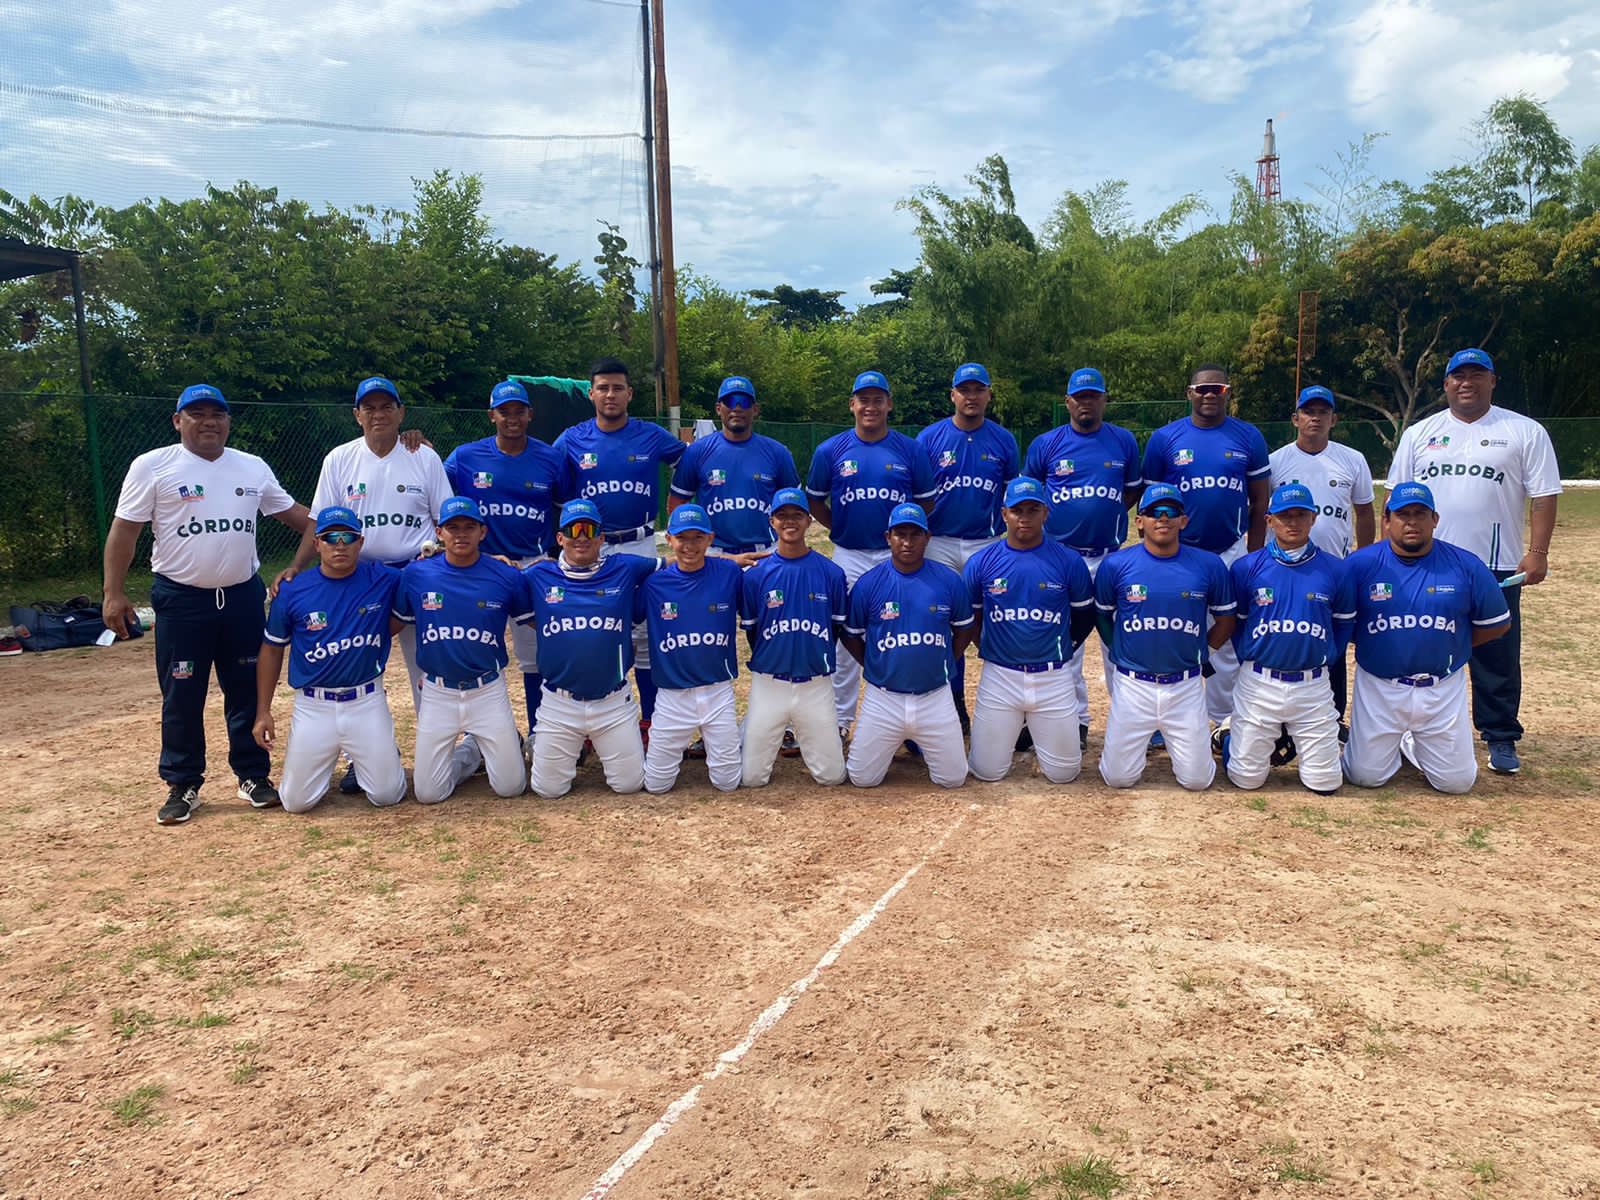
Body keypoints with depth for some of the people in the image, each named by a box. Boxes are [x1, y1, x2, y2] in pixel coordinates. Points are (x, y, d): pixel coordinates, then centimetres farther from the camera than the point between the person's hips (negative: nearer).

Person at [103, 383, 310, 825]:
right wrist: (114, 593, -9)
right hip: (181, 599, -3)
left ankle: (253, 776, 21)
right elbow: (124, 530, -4)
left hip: (243, 596, 3)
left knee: (248, 691, 9)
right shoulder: (153, 466, -4)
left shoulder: (253, 468, 7)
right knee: (182, 698, 3)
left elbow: (290, 511, 16)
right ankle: (183, 786, 15)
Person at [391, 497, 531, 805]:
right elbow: (393, 625, 7)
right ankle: (470, 752, 33)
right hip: (438, 693, 1)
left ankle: (507, 743, 33)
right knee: (428, 793, 3)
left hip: (488, 691, -1)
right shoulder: (416, 575, -3)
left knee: (511, 787, 0)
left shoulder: (506, 577, -7)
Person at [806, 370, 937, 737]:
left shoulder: (911, 450, 1)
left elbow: (927, 501, 9)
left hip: (898, 556, 0)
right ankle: (840, 719, 16)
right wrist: (840, 528, 1)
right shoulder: (830, 451, 1)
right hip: (849, 556, 0)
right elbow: (815, 501, 11)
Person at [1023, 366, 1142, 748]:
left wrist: (1108, 514, 0)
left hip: (1111, 557, 0)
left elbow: (1134, 490, 15)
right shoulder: (1046, 444, 2)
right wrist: (1046, 518, 0)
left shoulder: (1124, 441, 5)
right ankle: (1076, 721, 16)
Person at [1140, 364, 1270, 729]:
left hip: (1231, 554, 1)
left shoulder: (1249, 437, 2)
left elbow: (1259, 502, 5)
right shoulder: (1164, 438, -1)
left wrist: (1254, 556, 2)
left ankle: (1224, 720, 20)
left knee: (1227, 641, 8)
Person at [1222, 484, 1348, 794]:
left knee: (1325, 783, 4)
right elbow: (1234, 623, 7)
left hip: (1313, 686, 1)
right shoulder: (1246, 567, -3)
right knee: (1247, 778, 3)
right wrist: (1250, 663, 3)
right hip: (1258, 684, -1)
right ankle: (1229, 736, 34)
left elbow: (1343, 626, 8)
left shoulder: (1335, 569, 0)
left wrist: (1324, 662, 0)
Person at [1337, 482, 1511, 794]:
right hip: (1379, 687, -1)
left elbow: (1497, 624, 5)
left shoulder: (1466, 566, -6)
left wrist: (1445, 645, 2)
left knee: (1457, 781, 6)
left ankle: (1414, 744, 35)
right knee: (1365, 776, 3)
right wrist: (1374, 644, -4)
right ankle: (1390, 743, 35)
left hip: (1443, 689, 1)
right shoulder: (1360, 564, -10)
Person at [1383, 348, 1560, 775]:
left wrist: (1537, 552, -9)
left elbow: (1543, 495, -1)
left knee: (1497, 657, 2)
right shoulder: (1419, 434, 8)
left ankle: (1501, 739, 14)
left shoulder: (1524, 432, 1)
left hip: (1496, 568, -2)